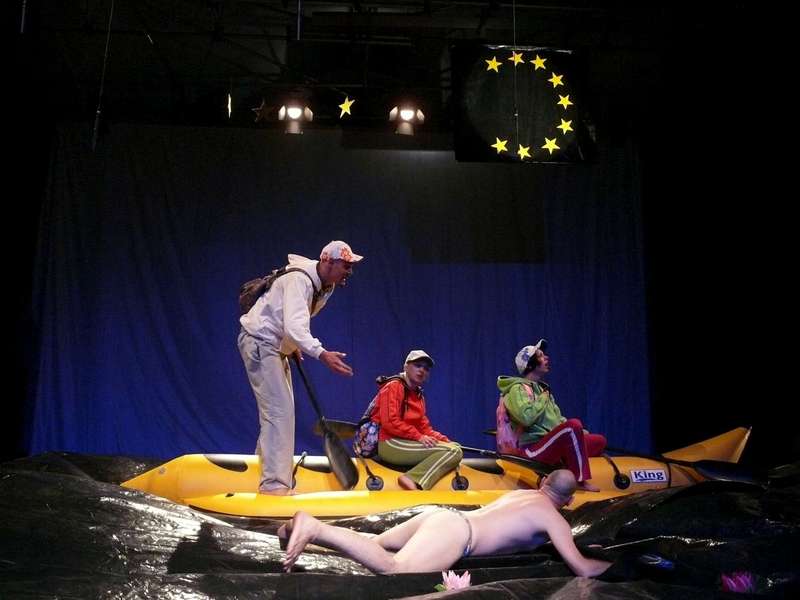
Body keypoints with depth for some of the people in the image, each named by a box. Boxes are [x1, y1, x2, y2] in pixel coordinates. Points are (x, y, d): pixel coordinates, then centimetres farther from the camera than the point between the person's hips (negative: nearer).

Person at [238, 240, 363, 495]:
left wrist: (294, 346, 12)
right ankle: (274, 484, -14)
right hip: (259, 343, -10)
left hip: (277, 347, 10)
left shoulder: (325, 287, 4)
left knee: (281, 411, 16)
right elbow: (294, 326, -40)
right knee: (279, 412, -15)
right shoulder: (299, 280, -26)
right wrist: (322, 354, -51)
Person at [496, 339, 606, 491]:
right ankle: (581, 480, -22)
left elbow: (557, 419, 21)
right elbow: (526, 417, -26)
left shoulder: (541, 388, 21)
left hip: (552, 446, 9)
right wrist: (543, 398, -10)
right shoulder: (518, 389, -8)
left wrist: (582, 433, 7)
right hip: (533, 450, -9)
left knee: (599, 441, 6)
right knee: (574, 425, -29)